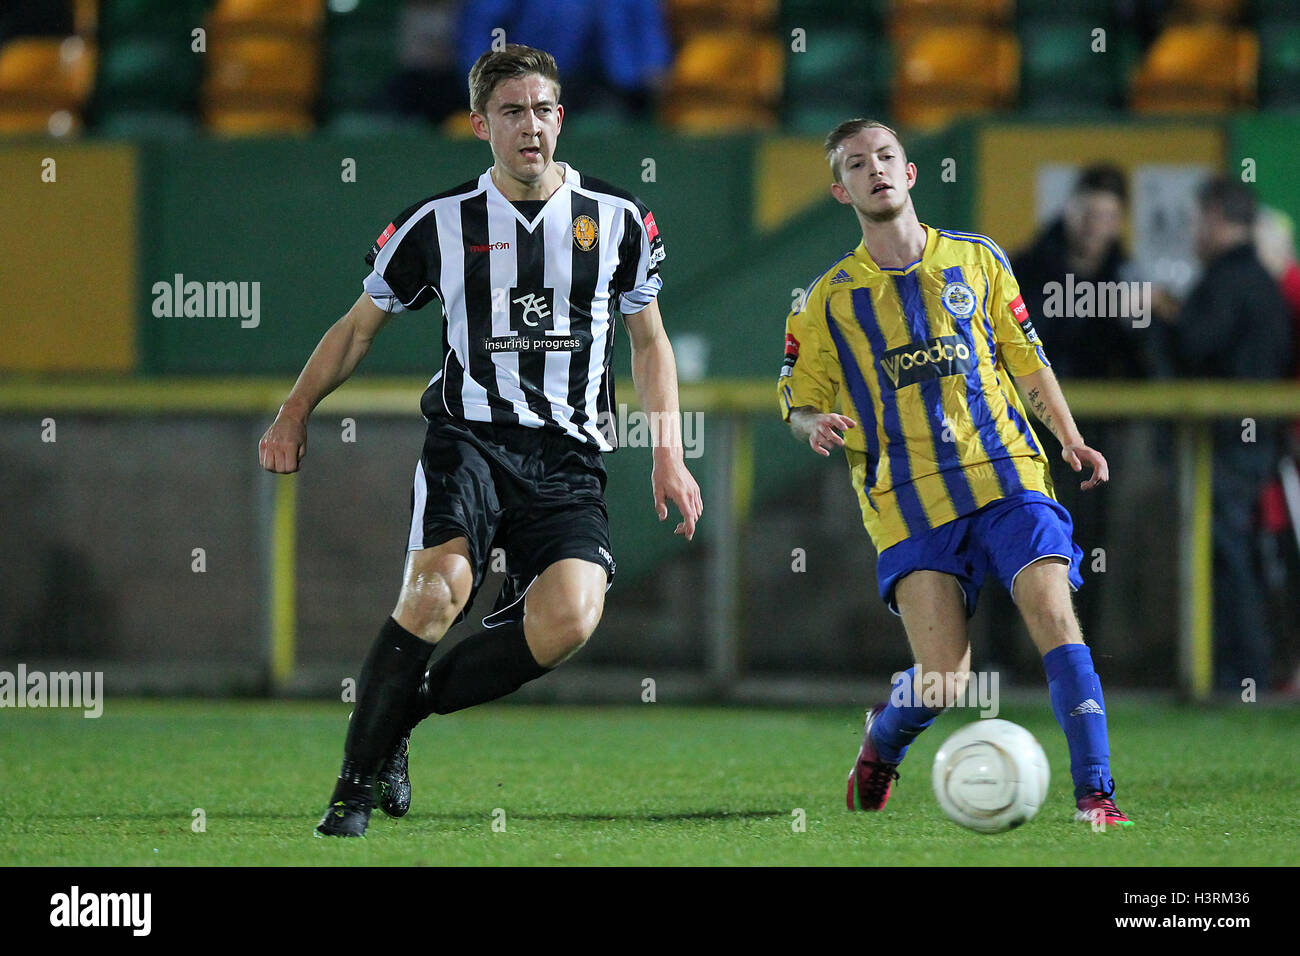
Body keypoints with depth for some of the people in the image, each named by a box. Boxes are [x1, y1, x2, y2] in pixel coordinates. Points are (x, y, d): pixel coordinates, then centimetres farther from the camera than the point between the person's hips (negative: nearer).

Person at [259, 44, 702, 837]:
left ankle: (402, 709, -3)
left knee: (570, 620, -24)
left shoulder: (618, 221, 7)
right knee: (441, 585, -29)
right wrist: (296, 413, 8)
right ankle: (356, 784, -15)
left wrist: (669, 452, 10)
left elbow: (650, 340, 19)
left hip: (569, 457, 2)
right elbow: (360, 325, 16)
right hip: (469, 437, -1)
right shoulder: (440, 224, 3)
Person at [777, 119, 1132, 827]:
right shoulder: (828, 299, 7)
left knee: (1053, 613, -20)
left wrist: (1071, 440, 7)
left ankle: (1094, 793, -18)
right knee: (942, 685, -10)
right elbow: (798, 403, 13)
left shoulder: (976, 259, 11)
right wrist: (815, 427, -10)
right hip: (908, 503, -1)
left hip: (1005, 476, 1)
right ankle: (882, 742, 25)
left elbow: (1025, 359, 19)